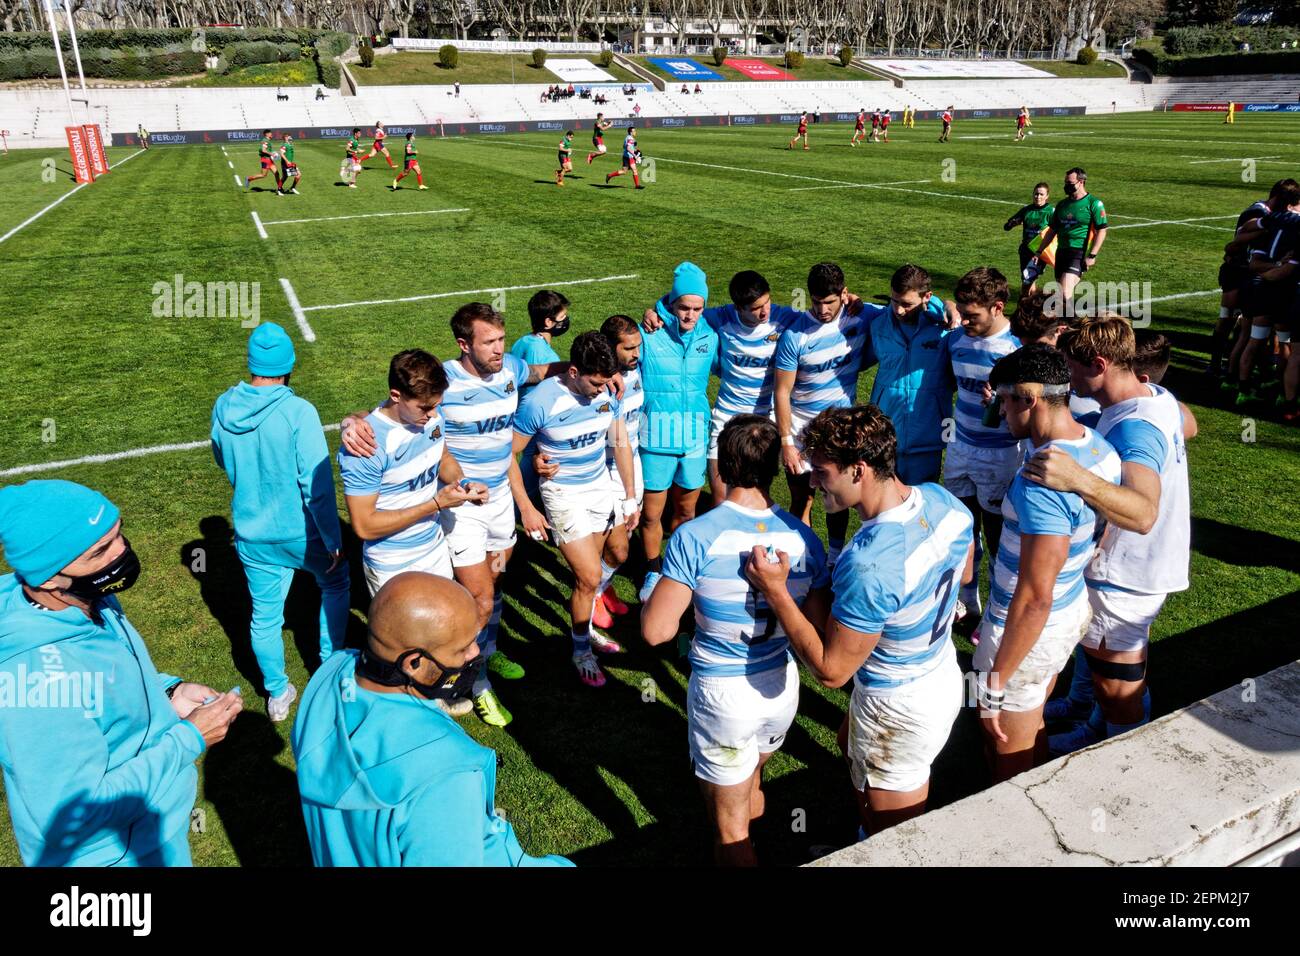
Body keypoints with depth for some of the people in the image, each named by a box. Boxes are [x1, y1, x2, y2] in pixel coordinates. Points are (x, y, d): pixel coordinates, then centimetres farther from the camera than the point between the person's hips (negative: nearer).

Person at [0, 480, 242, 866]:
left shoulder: (86, 600, -12)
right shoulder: (41, 680, -37)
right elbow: (76, 817, -30)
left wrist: (168, 691, -8)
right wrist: (189, 739, -25)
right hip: (116, 853, -7)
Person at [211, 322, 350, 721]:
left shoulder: (223, 408, -7)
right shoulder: (298, 412, -24)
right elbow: (317, 484, -23)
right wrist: (333, 539, -14)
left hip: (253, 535, 4)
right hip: (302, 533, -4)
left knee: (265, 615, 17)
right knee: (335, 585, 24)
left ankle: (277, 695, 34)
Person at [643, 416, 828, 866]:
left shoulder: (695, 537, -23)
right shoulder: (803, 537, -10)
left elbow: (656, 631, -22)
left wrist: (650, 592, -1)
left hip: (722, 693, -5)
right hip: (782, 686, 5)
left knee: (732, 831, 16)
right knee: (750, 777, 37)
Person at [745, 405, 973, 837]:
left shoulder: (868, 565, -40)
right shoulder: (942, 499, -14)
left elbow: (830, 670, -29)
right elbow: (963, 573, 7)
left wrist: (775, 591, -24)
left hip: (900, 711, -9)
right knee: (851, 745, 35)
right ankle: (867, 840, 59)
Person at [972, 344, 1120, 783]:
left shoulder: (1042, 482, -32)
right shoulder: (1098, 445, -2)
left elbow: (1035, 597, -32)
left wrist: (996, 680, -23)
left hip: (1028, 630, -10)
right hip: (1073, 611, 10)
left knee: (1011, 764, 10)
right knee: (1032, 727, 29)